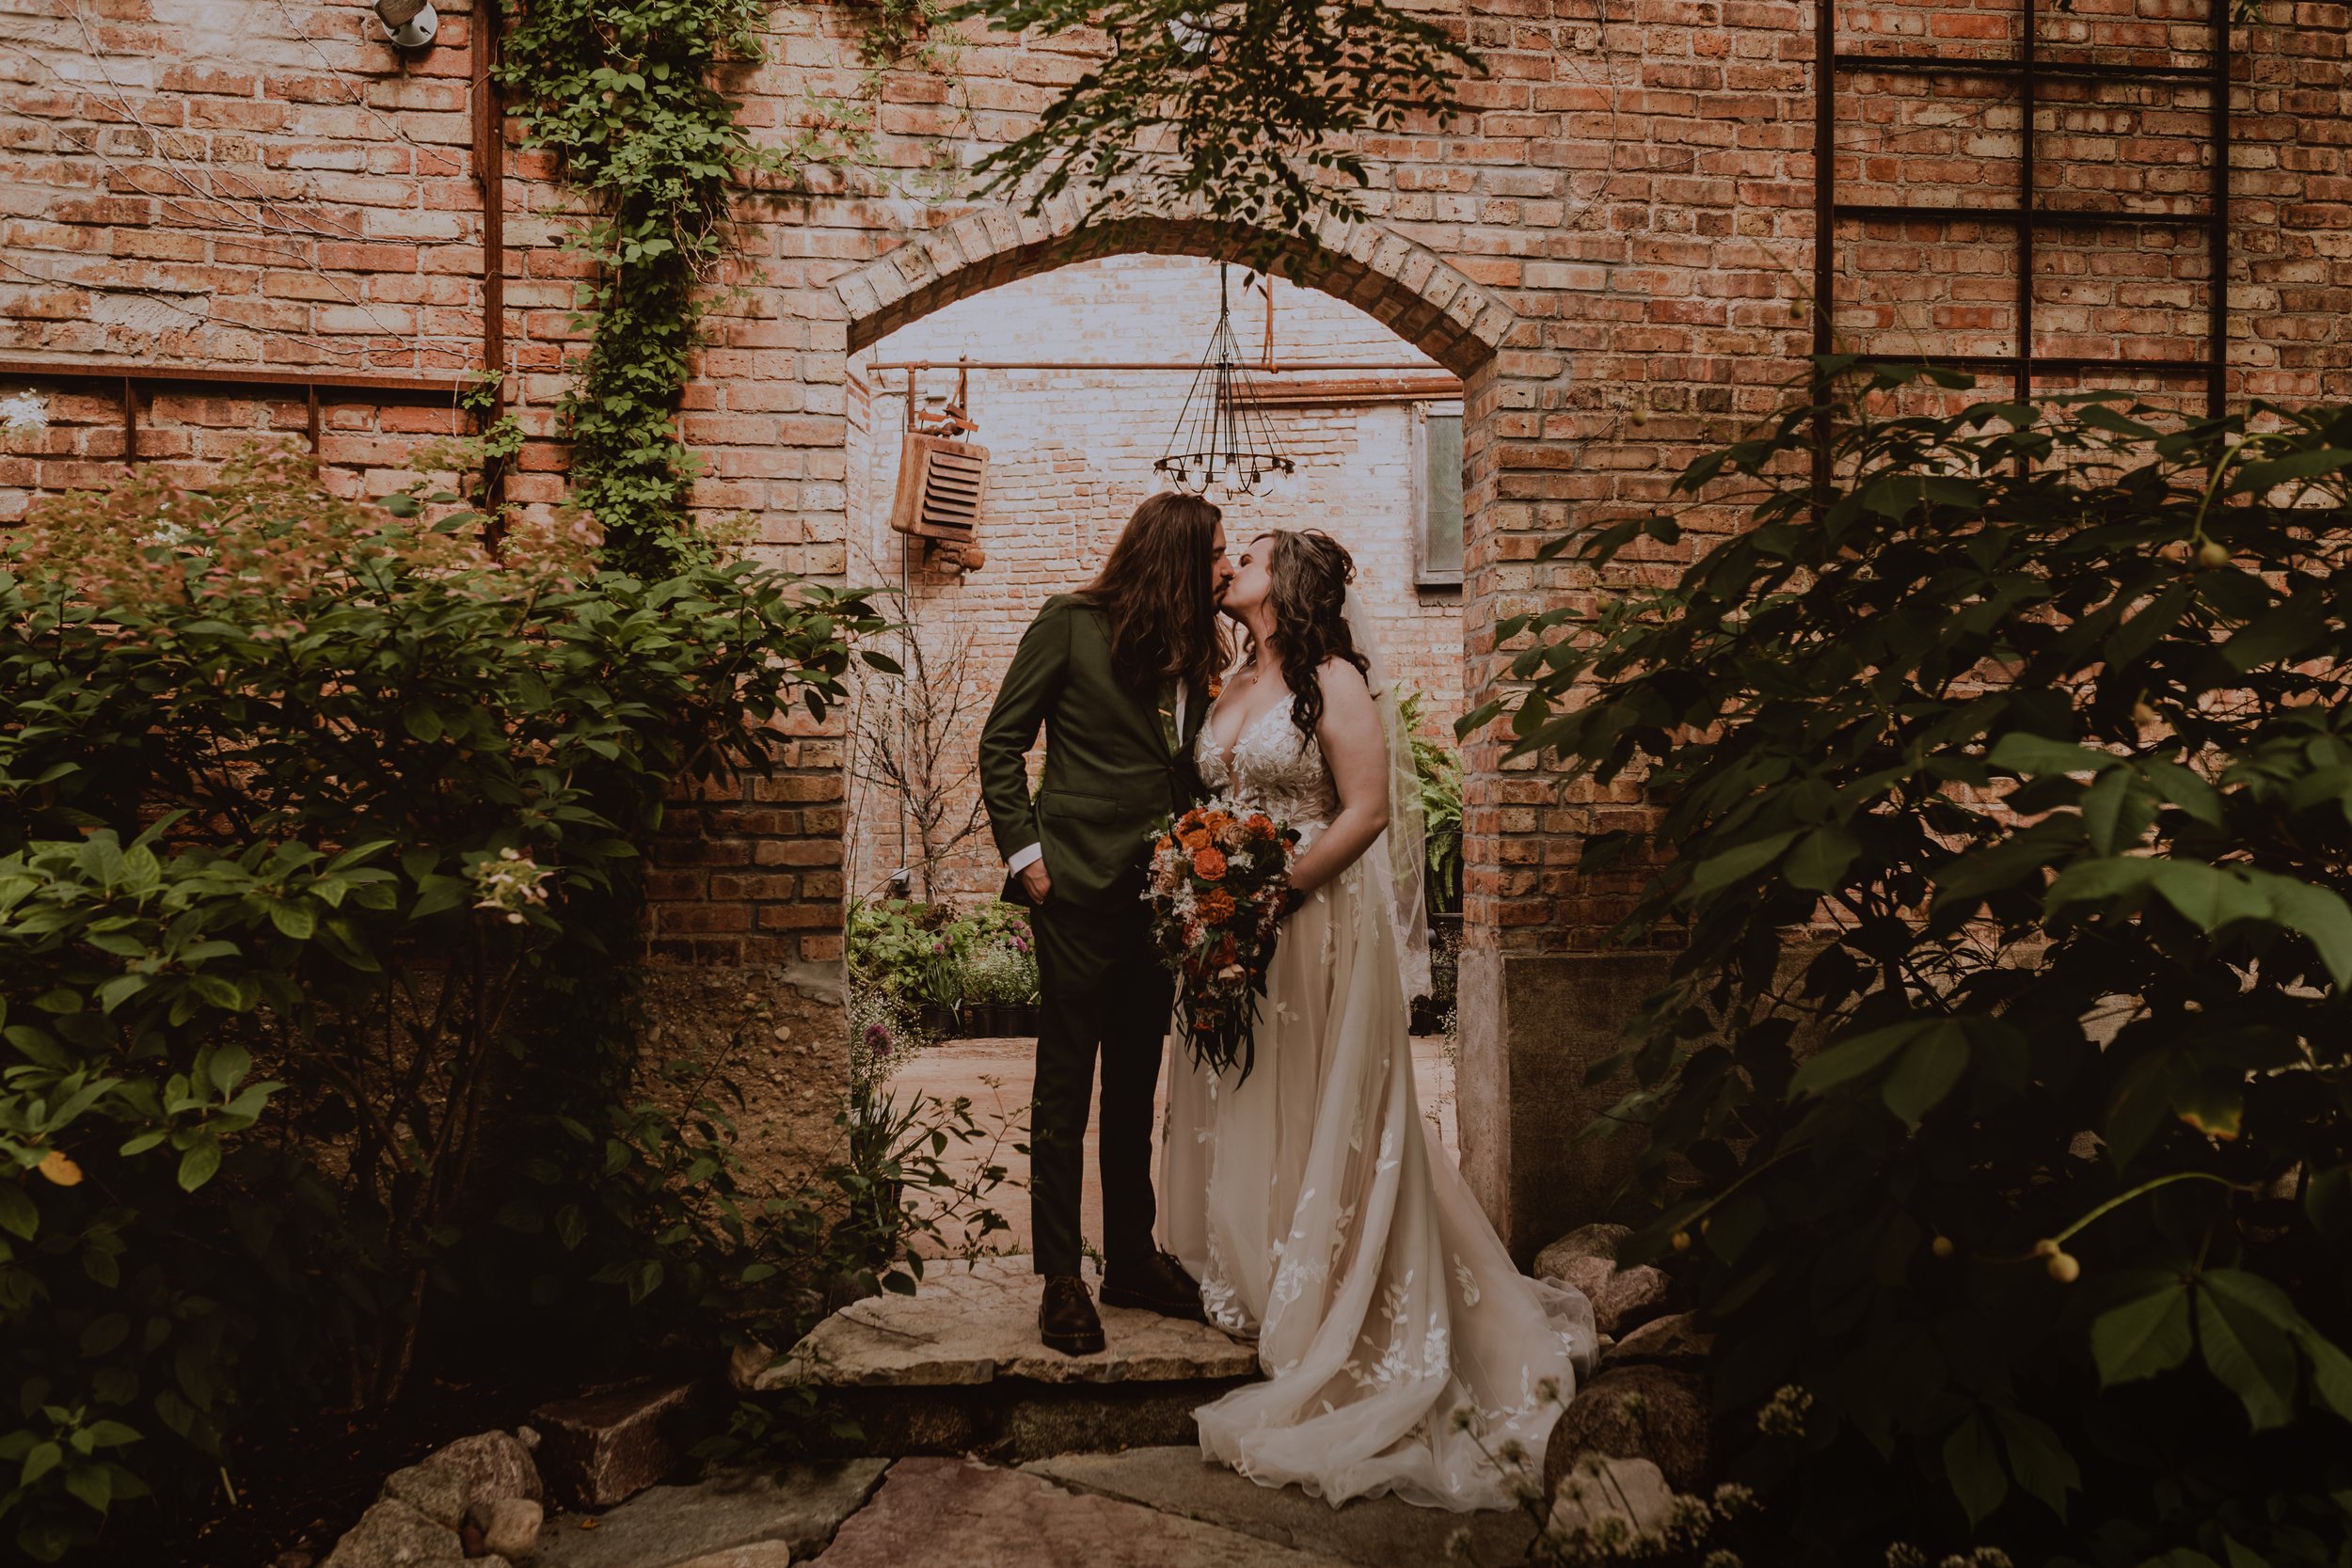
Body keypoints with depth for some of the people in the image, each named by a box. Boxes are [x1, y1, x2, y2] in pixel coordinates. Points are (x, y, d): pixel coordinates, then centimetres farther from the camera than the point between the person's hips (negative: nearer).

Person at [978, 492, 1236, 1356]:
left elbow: (1188, 771, 15)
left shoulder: (1193, 652, 13)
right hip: (1081, 887, -6)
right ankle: (1060, 1279, 11)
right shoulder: (1071, 623, -3)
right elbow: (1001, 742, -2)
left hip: (1162, 893, 6)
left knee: (1136, 1088, 15)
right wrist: (1023, 851, -9)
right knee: (1064, 1087, 2)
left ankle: (1132, 1259, 26)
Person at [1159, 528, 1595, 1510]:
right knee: (1237, 1107, 12)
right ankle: (1252, 1282, 27)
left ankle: (1330, 1316, 13)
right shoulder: (1232, 686, 13)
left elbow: (1365, 812, -14)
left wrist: (1273, 890, -21)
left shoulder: (1334, 682, -9)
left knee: (1320, 1115, 1)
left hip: (1317, 921, -7)